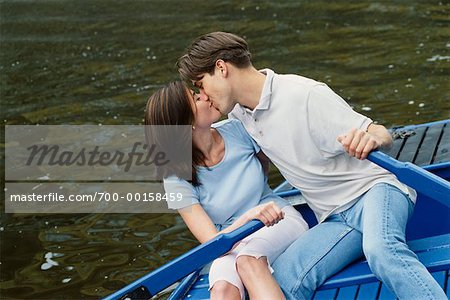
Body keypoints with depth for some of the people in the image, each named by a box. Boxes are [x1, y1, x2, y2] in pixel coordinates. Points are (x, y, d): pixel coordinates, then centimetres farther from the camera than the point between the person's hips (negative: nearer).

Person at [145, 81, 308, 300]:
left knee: (248, 259, -34)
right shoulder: (177, 179, -14)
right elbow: (213, 244, -20)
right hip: (232, 246, -1)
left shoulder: (237, 130, -8)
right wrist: (249, 215, -39)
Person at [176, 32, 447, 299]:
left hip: (374, 189, -6)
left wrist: (370, 139, -36)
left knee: (380, 248, -41)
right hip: (334, 218, 6)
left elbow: (382, 135, -14)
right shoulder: (239, 113, 9)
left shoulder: (305, 95, -14)